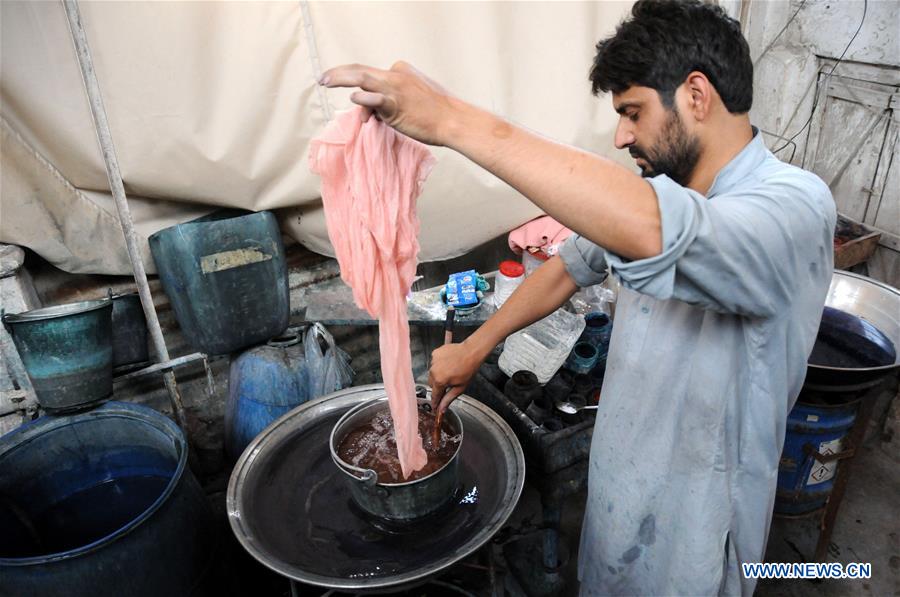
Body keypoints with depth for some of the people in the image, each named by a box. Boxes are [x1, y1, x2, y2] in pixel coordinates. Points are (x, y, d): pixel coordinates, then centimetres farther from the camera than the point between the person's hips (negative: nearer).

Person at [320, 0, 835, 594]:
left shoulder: (797, 206, -28)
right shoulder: (660, 192, -2)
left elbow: (650, 233, -48)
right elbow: (571, 265, 8)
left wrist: (458, 121, -45)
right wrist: (474, 348, 5)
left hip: (691, 525, -6)